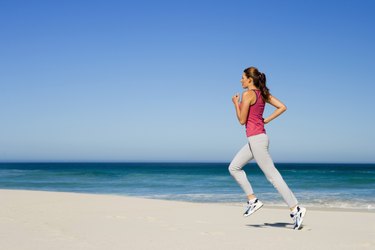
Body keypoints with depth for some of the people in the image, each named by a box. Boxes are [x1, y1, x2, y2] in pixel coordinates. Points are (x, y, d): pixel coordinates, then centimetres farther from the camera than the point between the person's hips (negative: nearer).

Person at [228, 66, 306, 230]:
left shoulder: (247, 94, -13)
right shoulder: (262, 93, 12)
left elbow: (242, 120, -11)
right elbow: (282, 107, 8)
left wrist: (236, 104, 2)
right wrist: (266, 120, 8)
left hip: (256, 138, -10)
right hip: (258, 137, 10)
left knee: (272, 175, -7)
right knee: (234, 167, 15)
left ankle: (295, 209, -4)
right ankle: (252, 200, 14)